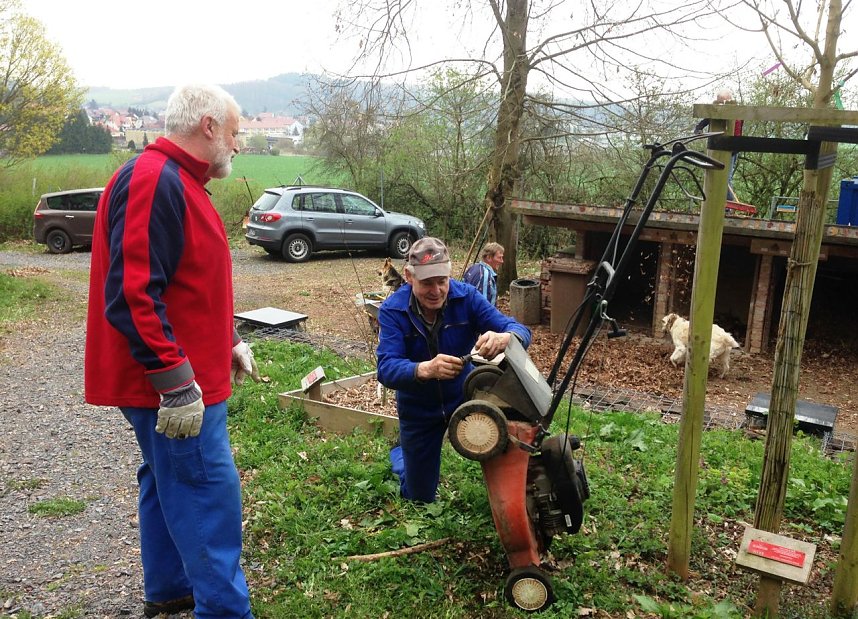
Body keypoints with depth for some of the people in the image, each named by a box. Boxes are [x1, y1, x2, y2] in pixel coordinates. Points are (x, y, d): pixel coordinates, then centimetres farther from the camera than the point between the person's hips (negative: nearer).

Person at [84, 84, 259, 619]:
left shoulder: (178, 182, 15)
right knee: (209, 495, -4)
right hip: (176, 386, -11)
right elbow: (131, 294, -26)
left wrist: (230, 342, 20)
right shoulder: (154, 180, -19)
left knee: (167, 483, 20)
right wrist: (175, 383, -26)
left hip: (181, 379, 11)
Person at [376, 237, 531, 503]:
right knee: (420, 497, 12)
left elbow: (520, 331, -26)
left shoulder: (466, 296, -19)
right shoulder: (392, 310, -23)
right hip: (417, 411, -1)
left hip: (464, 396, 1)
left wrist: (504, 337, -52)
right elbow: (386, 369, -34)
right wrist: (425, 369, -56)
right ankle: (401, 455, 46)